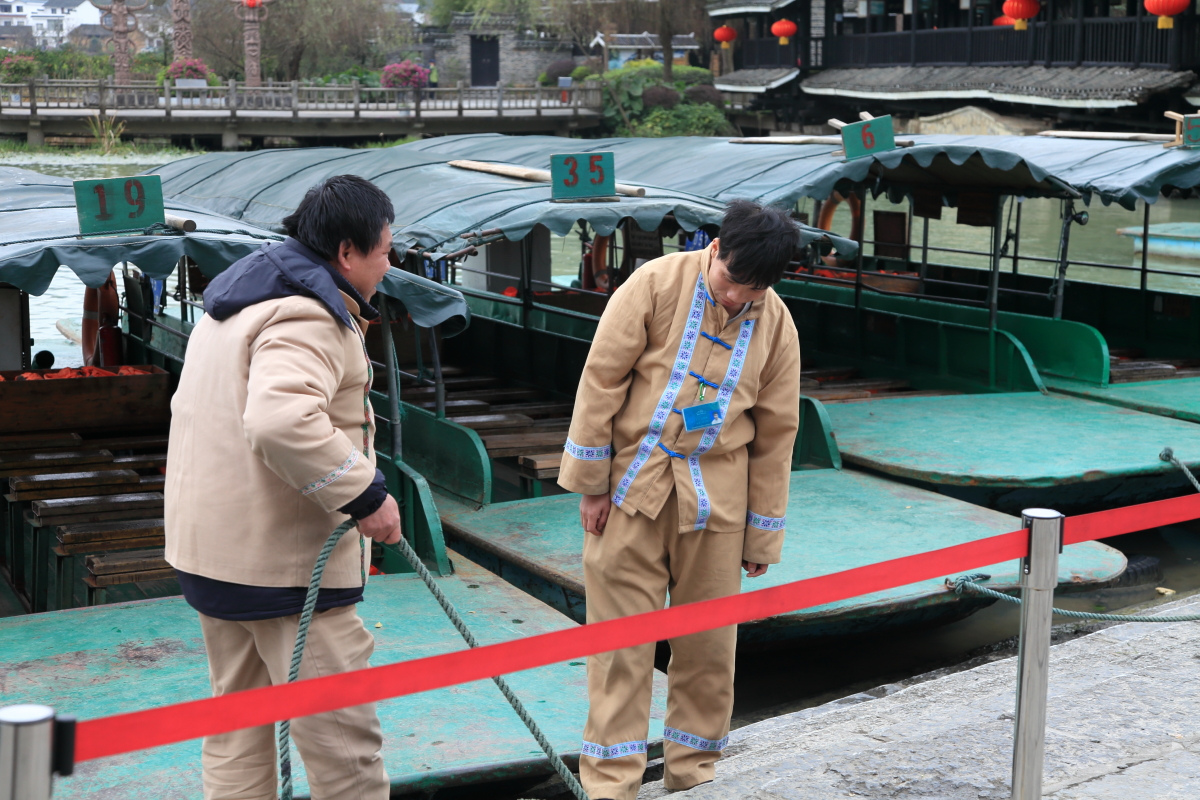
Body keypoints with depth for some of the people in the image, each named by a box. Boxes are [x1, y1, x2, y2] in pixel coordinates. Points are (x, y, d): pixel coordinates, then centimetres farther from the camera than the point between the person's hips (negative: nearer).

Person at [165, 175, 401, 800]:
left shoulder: (236, 302, 16)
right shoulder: (308, 317, -19)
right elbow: (281, 422, -34)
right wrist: (365, 494, -27)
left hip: (212, 543, 10)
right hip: (283, 560, -10)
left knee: (237, 723, 17)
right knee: (339, 731, -4)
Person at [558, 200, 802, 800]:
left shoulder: (776, 324, 1)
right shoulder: (657, 284, -8)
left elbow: (775, 434, 7)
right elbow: (602, 378, -6)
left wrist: (761, 536, 9)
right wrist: (591, 481, -6)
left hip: (715, 495, 3)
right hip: (634, 481, -2)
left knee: (709, 641, 8)